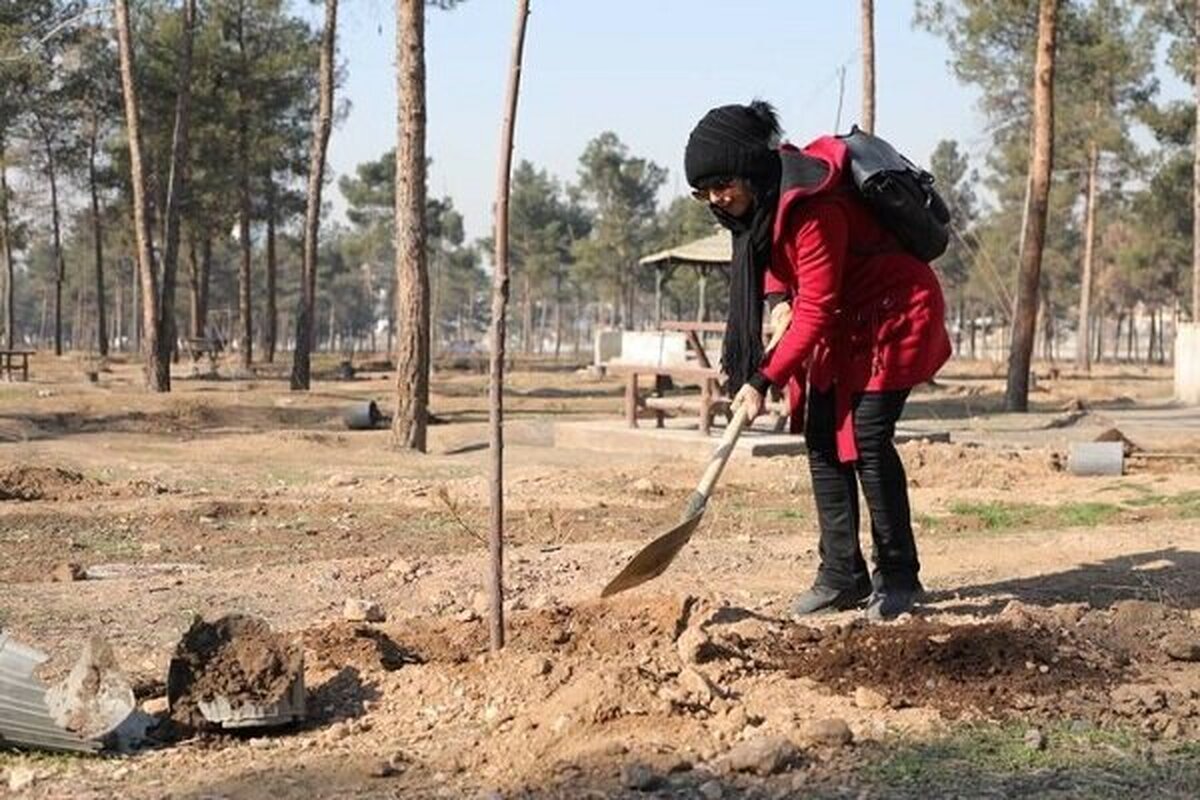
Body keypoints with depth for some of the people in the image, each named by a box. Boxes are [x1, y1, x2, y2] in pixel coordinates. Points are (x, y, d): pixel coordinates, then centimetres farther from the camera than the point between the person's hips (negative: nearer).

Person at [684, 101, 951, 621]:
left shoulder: (812, 207, -30)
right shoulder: (762, 199, -3)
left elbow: (815, 310, -30)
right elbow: (774, 253, 14)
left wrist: (762, 380, -29)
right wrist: (777, 298, -8)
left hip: (894, 316, -9)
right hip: (842, 324, 9)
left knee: (867, 440, -16)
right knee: (822, 440, 3)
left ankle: (898, 577, -4)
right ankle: (842, 577, 7)